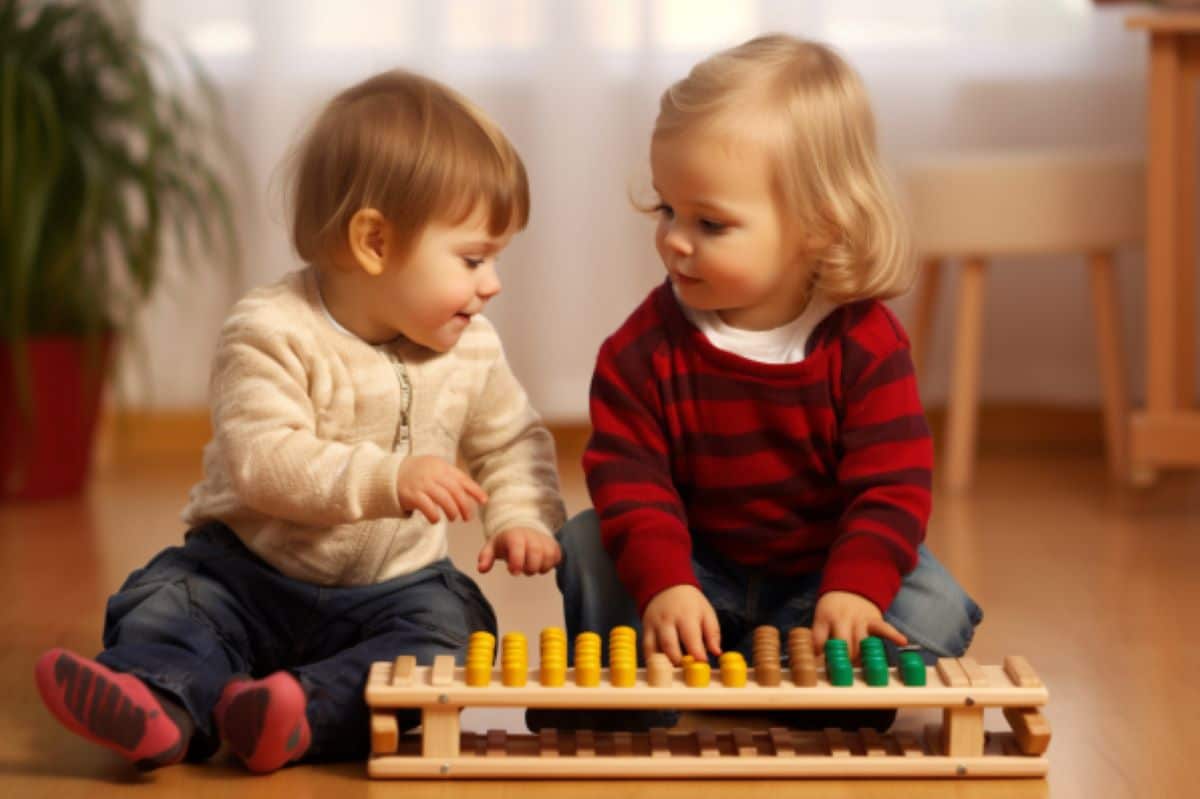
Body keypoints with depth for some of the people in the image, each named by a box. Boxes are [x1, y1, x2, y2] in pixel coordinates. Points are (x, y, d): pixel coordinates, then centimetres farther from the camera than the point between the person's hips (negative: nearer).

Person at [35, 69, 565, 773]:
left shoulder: (470, 348, 0)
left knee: (450, 627, -25)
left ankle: (307, 711, -41)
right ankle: (162, 703, -47)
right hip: (251, 573, -2)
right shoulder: (272, 335, -18)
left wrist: (523, 516, -7)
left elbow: (513, 441, 15)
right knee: (162, 601, -23)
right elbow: (263, 462, -29)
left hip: (394, 585, 2)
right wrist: (388, 479, -41)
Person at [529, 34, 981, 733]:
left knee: (933, 611, -24)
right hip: (699, 568, 1)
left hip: (819, 572, -1)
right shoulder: (646, 348, -12)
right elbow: (630, 479, -16)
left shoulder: (864, 343, -16)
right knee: (587, 548, -18)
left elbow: (893, 484, -18)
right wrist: (663, 583, -33)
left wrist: (855, 587, -34)